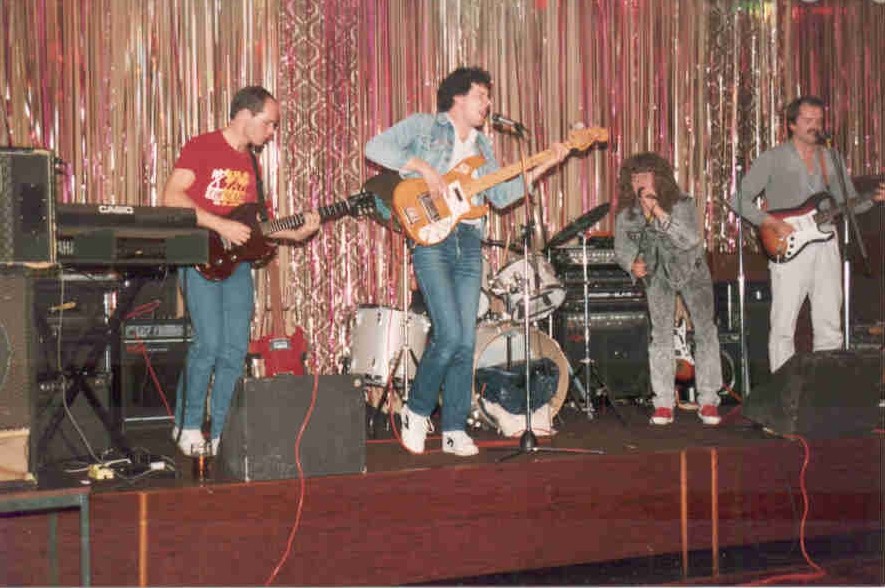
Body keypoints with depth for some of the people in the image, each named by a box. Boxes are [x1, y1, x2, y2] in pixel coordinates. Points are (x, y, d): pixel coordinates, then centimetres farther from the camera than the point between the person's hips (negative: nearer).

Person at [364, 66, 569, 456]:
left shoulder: (481, 144, 22)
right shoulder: (423, 126, 5)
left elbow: (500, 195, 16)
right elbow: (375, 148, -7)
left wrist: (543, 167, 9)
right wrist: (422, 166, -14)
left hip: (468, 241, 6)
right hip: (431, 239, -6)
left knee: (466, 342, 2)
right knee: (449, 335, -15)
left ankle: (454, 429, 10)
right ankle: (417, 410, 6)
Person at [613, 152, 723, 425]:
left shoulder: (682, 204, -25)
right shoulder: (627, 213, -15)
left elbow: (691, 241, -38)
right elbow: (622, 247, -2)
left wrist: (660, 215, -45)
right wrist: (632, 264, -24)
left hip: (690, 271, -2)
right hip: (658, 275, 2)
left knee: (705, 330, -8)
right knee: (661, 334, -4)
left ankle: (708, 401, -1)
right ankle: (664, 403, 2)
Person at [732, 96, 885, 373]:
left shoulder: (833, 161, 14)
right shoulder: (772, 159, -1)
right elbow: (740, 200, -4)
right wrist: (773, 223, -16)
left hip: (826, 248, 5)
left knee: (830, 325, 7)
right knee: (784, 326, -5)